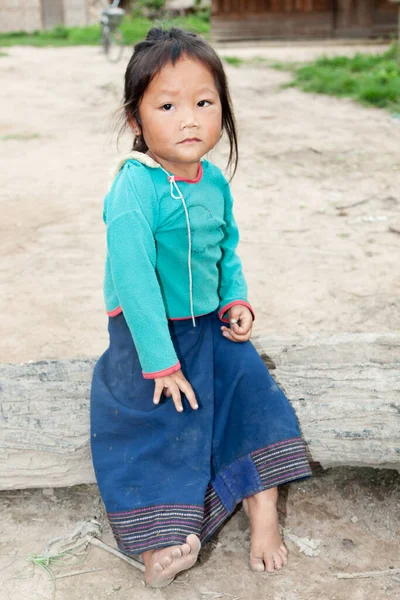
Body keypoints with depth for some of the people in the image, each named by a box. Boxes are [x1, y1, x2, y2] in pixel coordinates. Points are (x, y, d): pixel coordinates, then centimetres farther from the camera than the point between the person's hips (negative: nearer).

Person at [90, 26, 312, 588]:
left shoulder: (214, 181, -1)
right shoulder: (135, 189, -24)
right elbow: (133, 280, -27)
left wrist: (237, 300, -3)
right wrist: (161, 362, -27)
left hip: (209, 327, 6)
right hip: (147, 333, -6)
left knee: (254, 392, -4)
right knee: (163, 418, -16)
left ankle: (264, 511, 7)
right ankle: (162, 537, -4)